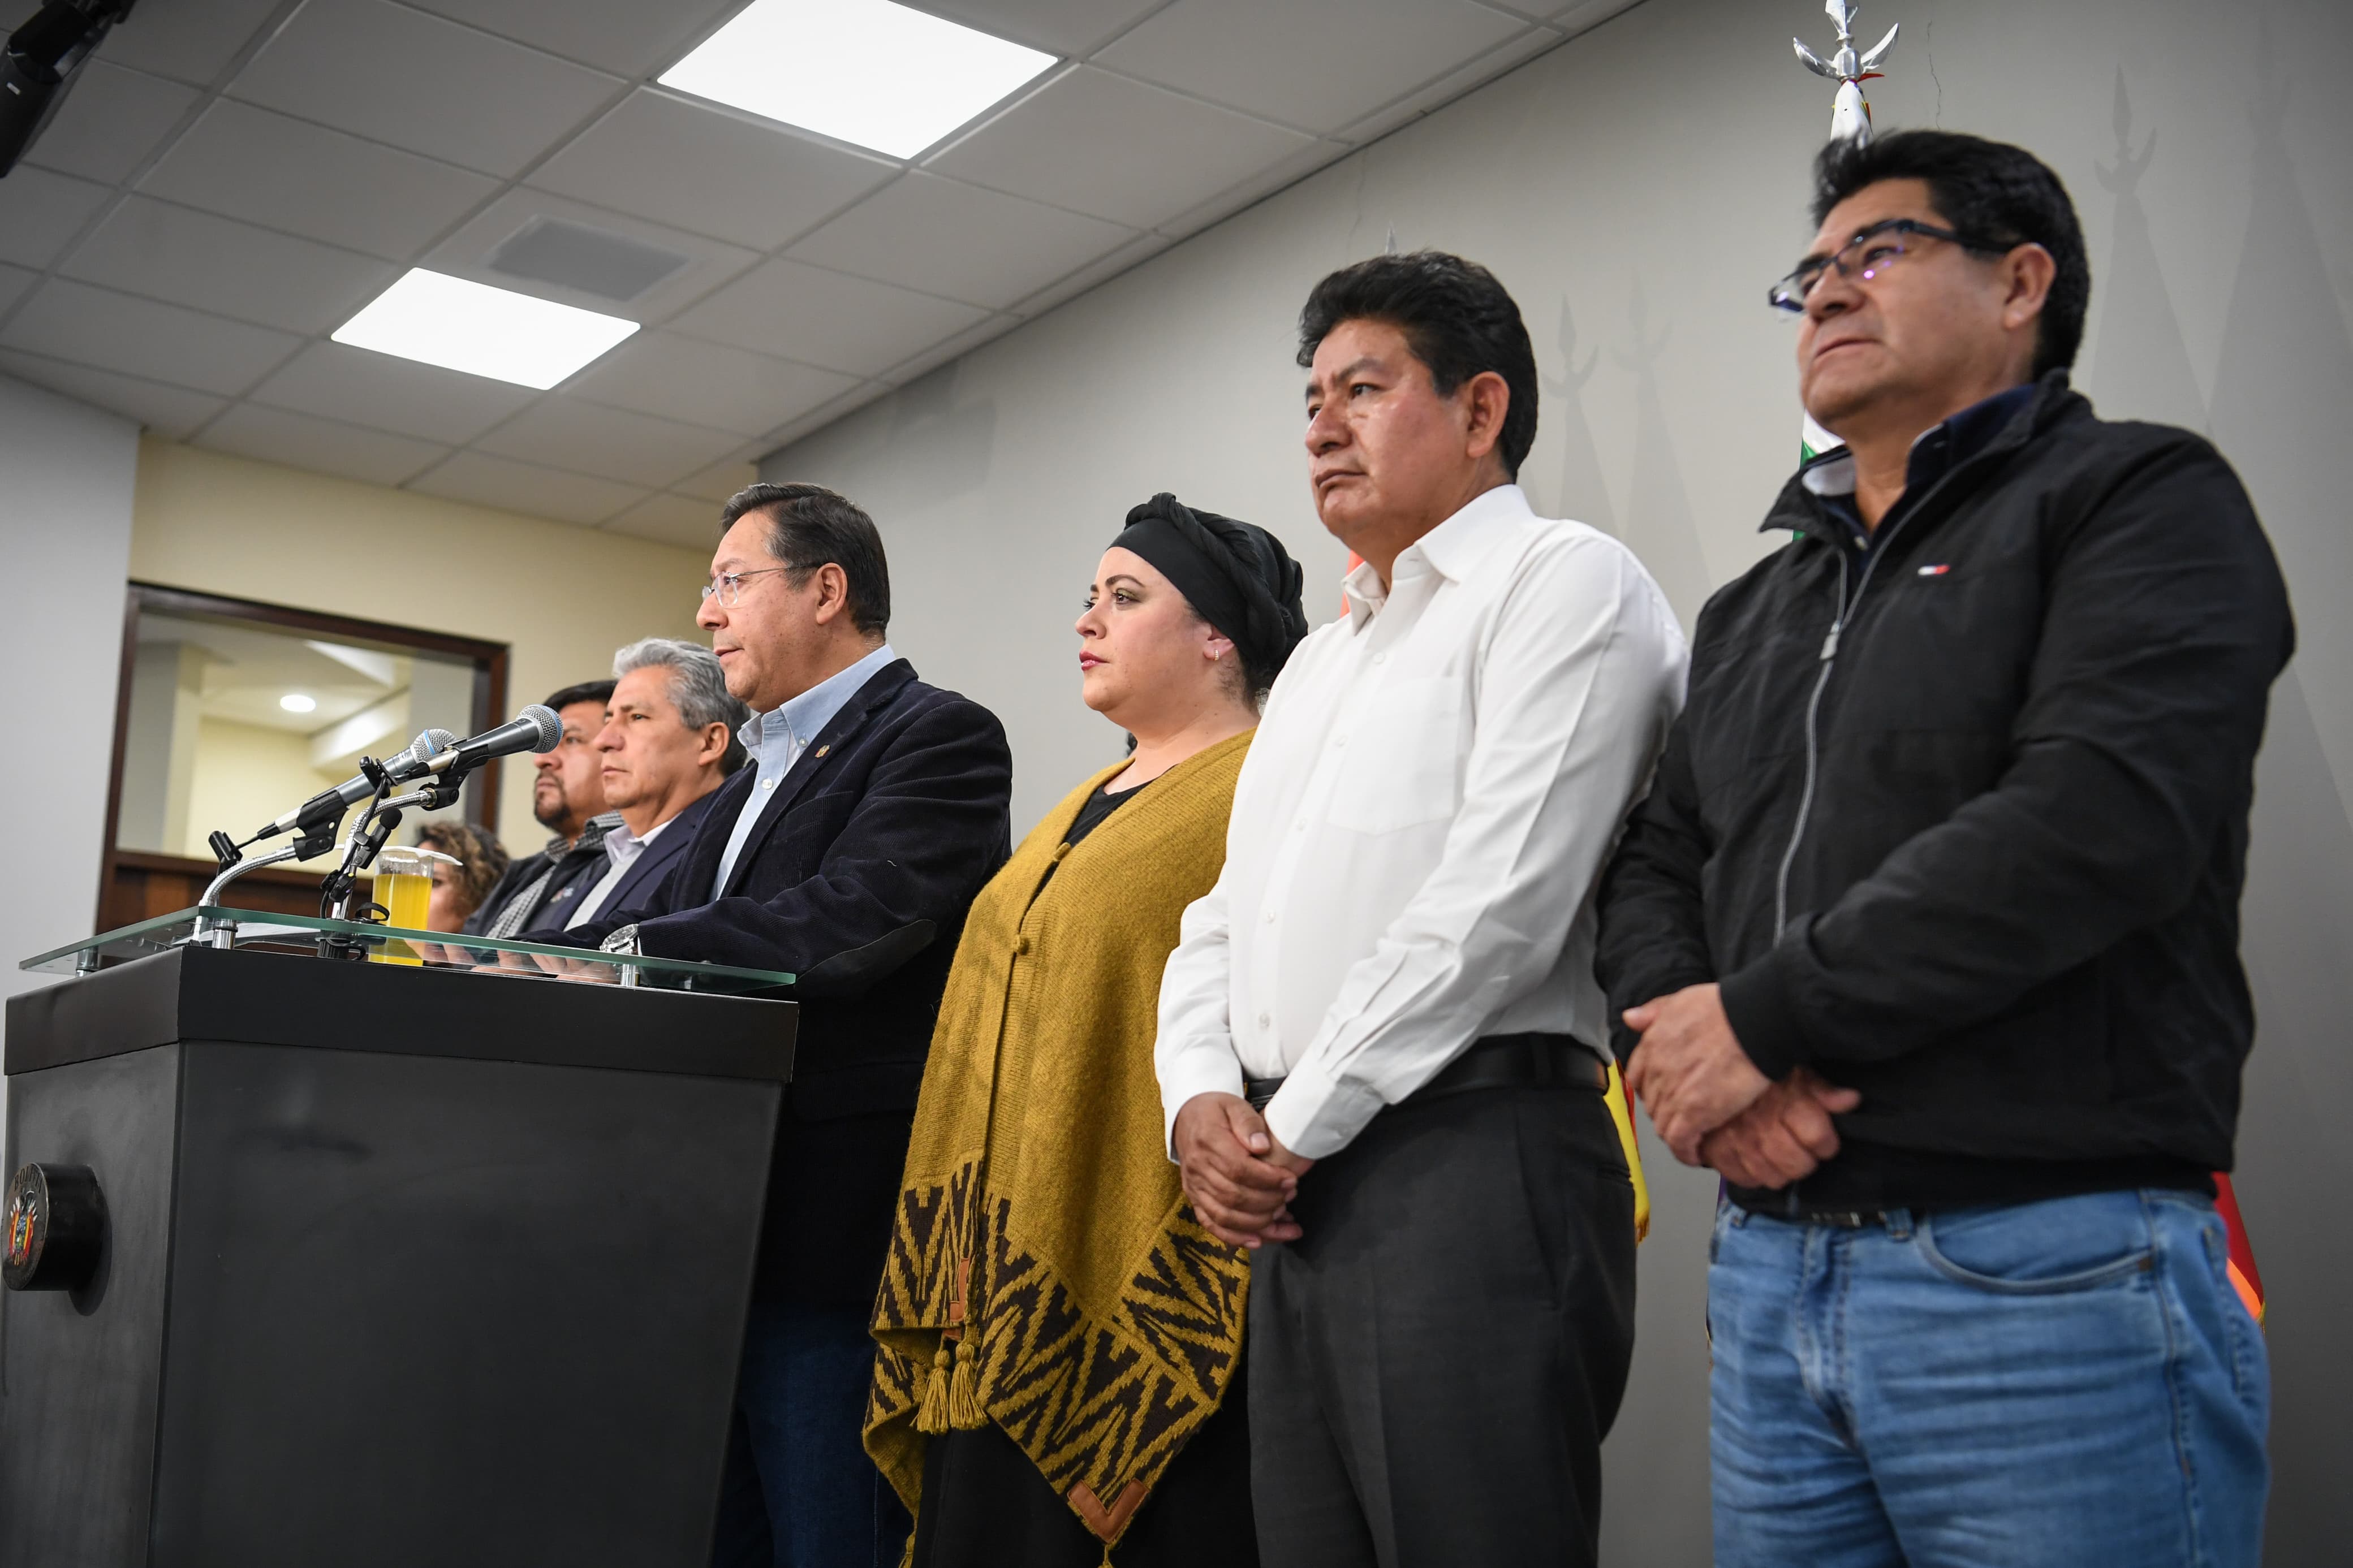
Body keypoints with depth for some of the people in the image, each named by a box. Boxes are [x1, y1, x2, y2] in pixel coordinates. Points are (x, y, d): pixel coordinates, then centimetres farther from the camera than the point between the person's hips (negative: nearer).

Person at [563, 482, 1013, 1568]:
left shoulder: (937, 735, -6)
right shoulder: (759, 774, 23)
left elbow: (850, 921, -22)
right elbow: (658, 928, 15)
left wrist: (627, 949, -20)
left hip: (829, 1239, -9)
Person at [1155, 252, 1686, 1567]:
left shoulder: (1563, 584, -3)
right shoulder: (1320, 662, 25)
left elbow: (1500, 896, -15)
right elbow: (1226, 917, 22)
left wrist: (1296, 1125, -11)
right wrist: (1203, 1099, 2)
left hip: (1469, 1157, -8)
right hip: (1298, 1193, 8)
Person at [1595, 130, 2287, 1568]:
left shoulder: (2141, 501, -1)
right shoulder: (1757, 609, 21)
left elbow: (2099, 819, -17)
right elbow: (1653, 869, 15)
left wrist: (1763, 1017, -14)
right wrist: (1686, 1048, -8)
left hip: (2051, 1275, -6)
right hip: (1771, 1273, 6)